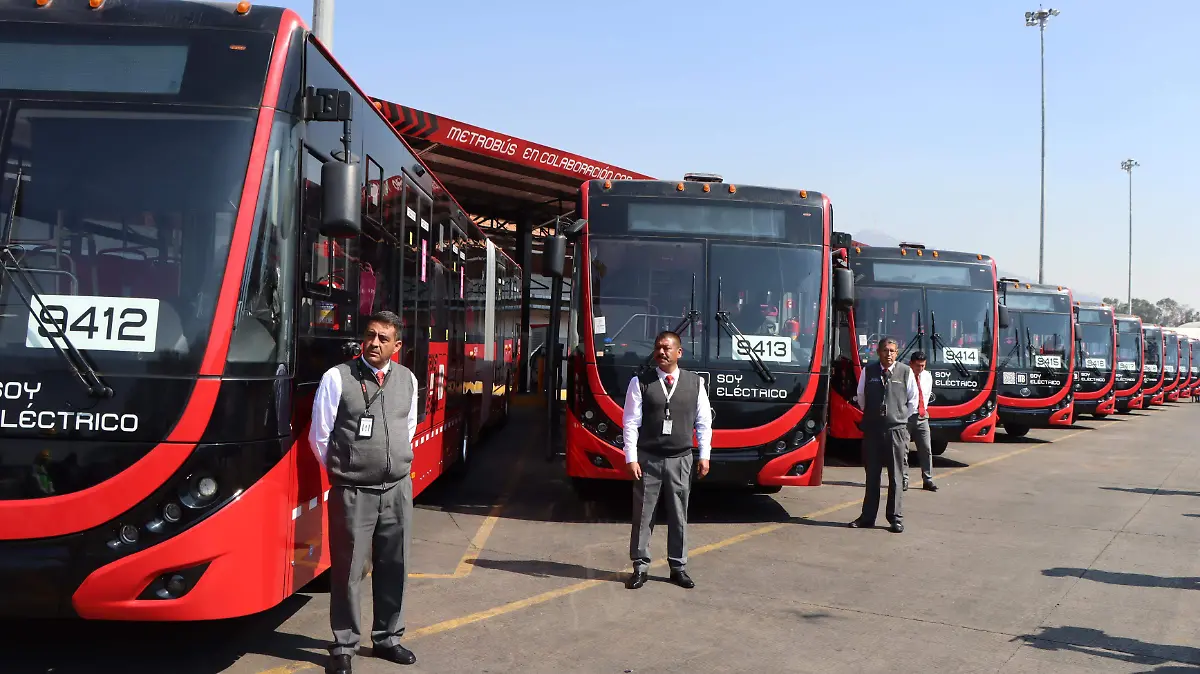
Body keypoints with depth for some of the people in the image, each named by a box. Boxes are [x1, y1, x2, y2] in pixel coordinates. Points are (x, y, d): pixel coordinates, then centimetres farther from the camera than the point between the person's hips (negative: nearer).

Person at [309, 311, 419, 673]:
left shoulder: (408, 379, 5)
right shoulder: (338, 377, -9)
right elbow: (319, 436, -2)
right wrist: (341, 470, 6)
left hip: (398, 488, 4)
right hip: (353, 492, -4)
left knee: (393, 567, 13)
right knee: (348, 571, 3)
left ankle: (387, 638, 29)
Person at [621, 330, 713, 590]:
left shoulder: (695, 383, 3)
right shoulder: (640, 383, -2)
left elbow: (704, 422, 6)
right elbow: (631, 423, -4)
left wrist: (704, 456, 2)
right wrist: (631, 459, -9)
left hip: (680, 459, 1)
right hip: (647, 459, -1)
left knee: (679, 515, 9)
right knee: (643, 514, 3)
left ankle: (678, 567, 19)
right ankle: (640, 566, 13)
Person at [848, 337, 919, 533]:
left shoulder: (906, 372, 0)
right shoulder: (868, 371, 3)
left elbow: (913, 399, 9)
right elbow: (861, 397, 16)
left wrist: (902, 418, 9)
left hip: (896, 430, -2)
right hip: (872, 429, 2)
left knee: (895, 476, 2)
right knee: (872, 475, 8)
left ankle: (895, 518, 10)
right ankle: (868, 517, 15)